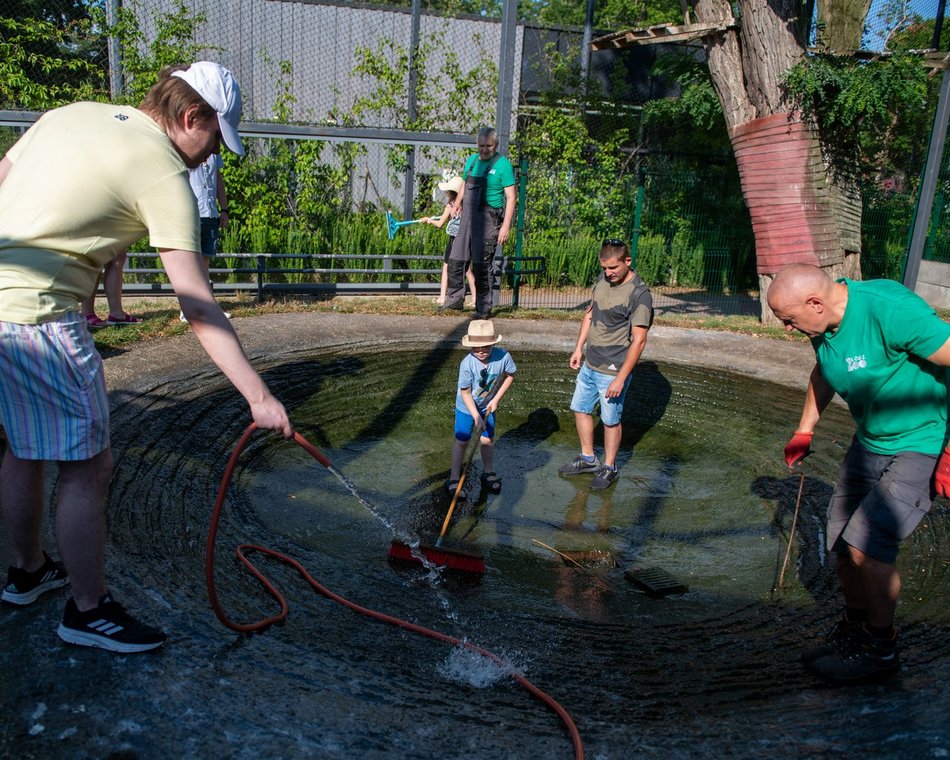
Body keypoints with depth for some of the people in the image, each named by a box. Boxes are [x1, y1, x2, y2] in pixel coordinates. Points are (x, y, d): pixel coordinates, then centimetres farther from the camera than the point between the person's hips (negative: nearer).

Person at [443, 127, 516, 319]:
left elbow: (511, 197, -9)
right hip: (468, 217, 6)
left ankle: (484, 307, 9)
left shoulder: (502, 165, -6)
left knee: (482, 265, -3)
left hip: (488, 219, -6)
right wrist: (458, 203, 13)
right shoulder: (471, 161, 13)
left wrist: (506, 226, -16)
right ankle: (454, 300, 19)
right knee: (455, 260, 5)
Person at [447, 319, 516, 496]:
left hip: (488, 406, 3)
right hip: (466, 407, -3)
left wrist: (496, 399, -9)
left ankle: (488, 473, 35)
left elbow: (510, 375, -5)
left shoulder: (503, 356, -26)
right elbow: (465, 393, -22)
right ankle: (454, 479, 17)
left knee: (487, 440, 12)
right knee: (461, 441, 4)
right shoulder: (467, 364, -32)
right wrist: (476, 417, -24)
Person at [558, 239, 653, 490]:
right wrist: (578, 347, 12)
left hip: (612, 371, -8)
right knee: (580, 409, 18)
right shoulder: (603, 279, 2)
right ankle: (588, 459, 37)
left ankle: (609, 468, 27)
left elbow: (638, 341, -21)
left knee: (611, 420, 7)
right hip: (589, 364, 8)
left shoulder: (639, 294, -21)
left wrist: (621, 378, -22)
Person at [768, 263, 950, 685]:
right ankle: (854, 630, 34)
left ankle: (881, 648, 9)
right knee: (844, 544, 11)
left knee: (866, 544, -14)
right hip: (870, 441, 8)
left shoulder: (891, 310, -30)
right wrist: (804, 429, 20)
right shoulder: (823, 326, -3)